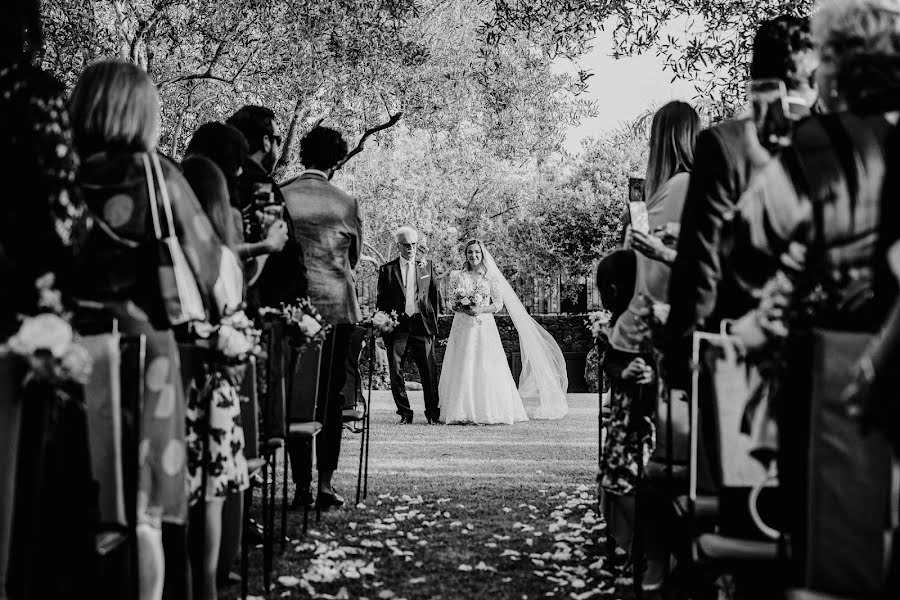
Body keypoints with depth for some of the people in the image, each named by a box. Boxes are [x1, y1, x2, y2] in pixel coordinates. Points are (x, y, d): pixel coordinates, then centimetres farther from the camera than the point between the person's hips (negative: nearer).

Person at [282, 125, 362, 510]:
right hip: (335, 307, -1)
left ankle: (301, 485, 9)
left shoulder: (278, 198, -3)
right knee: (329, 398, 5)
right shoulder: (347, 205, -5)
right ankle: (325, 485, 4)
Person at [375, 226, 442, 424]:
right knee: (396, 372, 0)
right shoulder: (387, 270, 6)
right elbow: (381, 301, 7)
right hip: (396, 326, 0)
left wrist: (433, 320, 8)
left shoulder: (426, 267, 12)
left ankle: (433, 413, 10)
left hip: (422, 325, 1)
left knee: (429, 371, -1)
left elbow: (435, 295, 16)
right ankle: (405, 413, 12)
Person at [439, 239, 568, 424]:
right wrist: (465, 310, -13)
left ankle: (489, 412, 0)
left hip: (485, 327, -1)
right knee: (463, 368, -2)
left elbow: (498, 304, 2)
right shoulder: (457, 278, 8)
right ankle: (463, 412, 2)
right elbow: (452, 303, 7)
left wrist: (481, 309, -13)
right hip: (463, 327, 1)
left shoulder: (491, 277, 4)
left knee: (486, 368, -5)